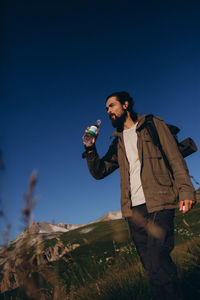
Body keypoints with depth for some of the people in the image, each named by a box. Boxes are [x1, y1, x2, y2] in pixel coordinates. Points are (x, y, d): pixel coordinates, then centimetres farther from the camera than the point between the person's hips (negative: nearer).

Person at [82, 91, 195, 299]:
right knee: (152, 266, 8)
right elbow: (99, 172, 17)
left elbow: (176, 159, 1)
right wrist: (90, 149, 0)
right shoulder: (117, 142, 20)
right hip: (134, 209, 5)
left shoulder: (153, 125, 8)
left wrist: (185, 190, -12)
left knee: (158, 263, -13)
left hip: (159, 204, -4)